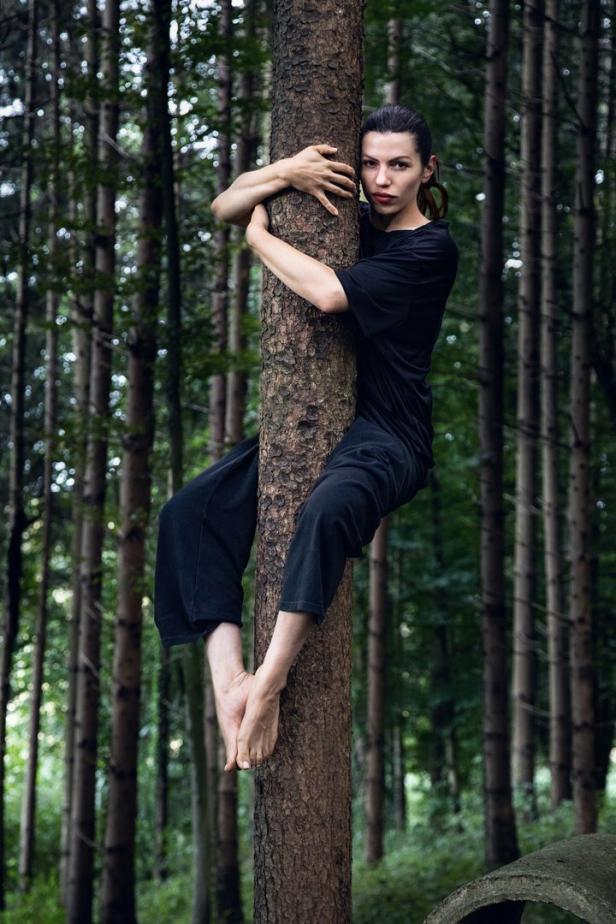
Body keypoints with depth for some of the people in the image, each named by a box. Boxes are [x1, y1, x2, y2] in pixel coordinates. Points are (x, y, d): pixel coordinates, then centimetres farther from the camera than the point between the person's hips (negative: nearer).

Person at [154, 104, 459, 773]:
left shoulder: (432, 248, -6)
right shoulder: (348, 220, 15)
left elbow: (331, 295, -20)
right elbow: (225, 209, 13)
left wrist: (259, 237, -4)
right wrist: (284, 173, -7)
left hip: (386, 438, -7)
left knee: (326, 512, -41)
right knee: (188, 512, -16)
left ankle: (267, 688, -41)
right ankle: (228, 680, -28)